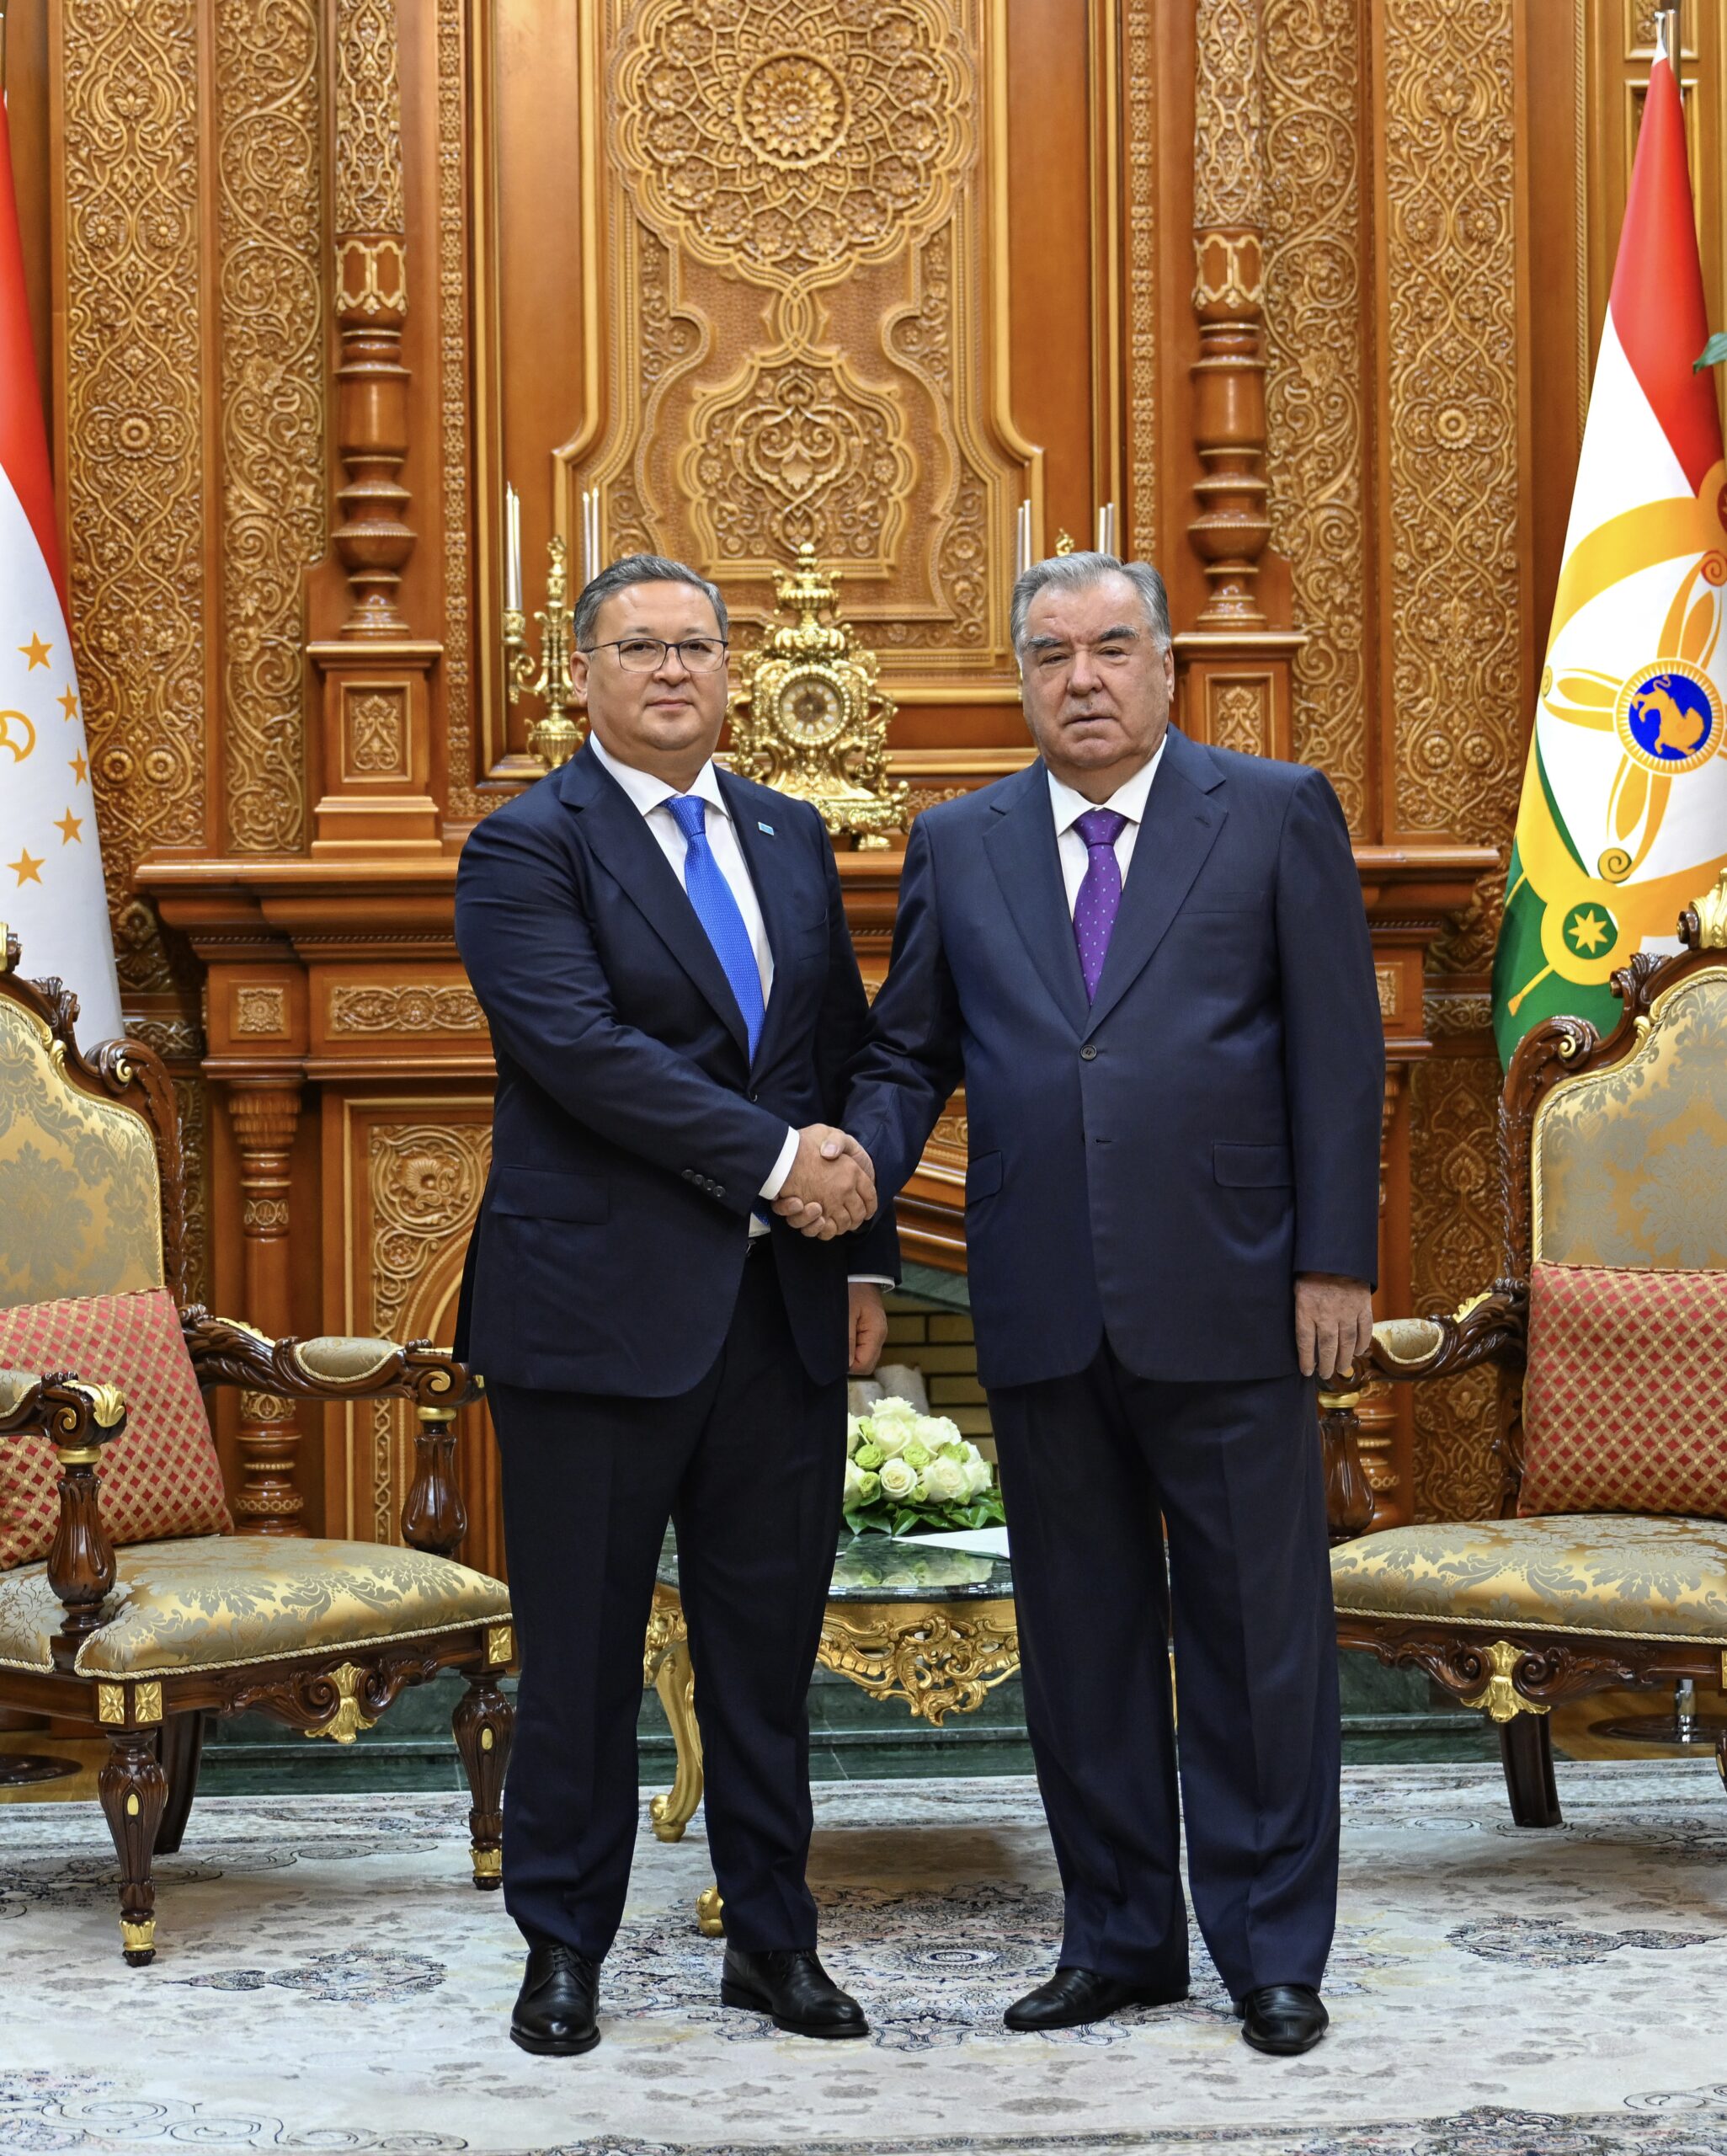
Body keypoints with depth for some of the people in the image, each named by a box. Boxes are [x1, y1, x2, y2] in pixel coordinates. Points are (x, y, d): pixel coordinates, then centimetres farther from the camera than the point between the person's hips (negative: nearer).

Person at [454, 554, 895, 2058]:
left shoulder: (791, 838, 14)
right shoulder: (527, 849, -4)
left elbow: (847, 1056, 16)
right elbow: (583, 1047, -17)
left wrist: (865, 1255, 9)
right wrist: (777, 1157, -18)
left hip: (782, 1310, 5)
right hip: (599, 1307, -5)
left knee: (769, 1639, 11)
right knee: (583, 1648, 4)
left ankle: (774, 1938, 23)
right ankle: (565, 1946, 19)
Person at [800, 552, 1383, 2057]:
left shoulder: (1278, 814, 2)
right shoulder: (957, 846, 11)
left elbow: (1338, 1049, -1)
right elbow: (908, 1053, 12)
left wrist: (1335, 1260, -7)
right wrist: (865, 1162, -8)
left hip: (1227, 1305, -3)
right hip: (1043, 1312, 3)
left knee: (1256, 1636, 5)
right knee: (1081, 1639, 11)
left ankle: (1273, 1952, 18)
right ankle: (1120, 1939, 24)